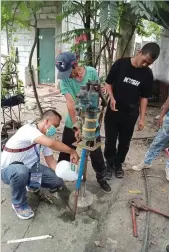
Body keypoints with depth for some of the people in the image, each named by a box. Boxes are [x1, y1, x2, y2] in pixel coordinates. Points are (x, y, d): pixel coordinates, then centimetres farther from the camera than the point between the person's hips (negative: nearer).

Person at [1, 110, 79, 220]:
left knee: (58, 181, -9)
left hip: (29, 167, 7)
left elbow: (50, 160, -1)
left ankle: (32, 184, 20)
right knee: (21, 171, -43)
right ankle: (19, 204, -12)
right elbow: (51, 143, -46)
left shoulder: (45, 137, -1)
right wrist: (72, 151, -34)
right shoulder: (29, 129, -29)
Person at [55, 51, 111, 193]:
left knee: (96, 152, 12)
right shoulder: (64, 79, -15)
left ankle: (101, 177, 36)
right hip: (72, 123, 0)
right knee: (65, 152, 12)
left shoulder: (92, 72, -12)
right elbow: (70, 104, -22)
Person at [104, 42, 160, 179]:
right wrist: (112, 98, -19)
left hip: (130, 114, 2)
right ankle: (110, 164, 29)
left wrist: (142, 118, 0)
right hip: (113, 111, -1)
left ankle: (118, 164, 35)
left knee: (125, 142, 13)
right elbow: (108, 83, -2)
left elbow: (144, 97, 2)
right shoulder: (120, 64, -10)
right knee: (110, 141, 8)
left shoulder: (148, 74, -4)